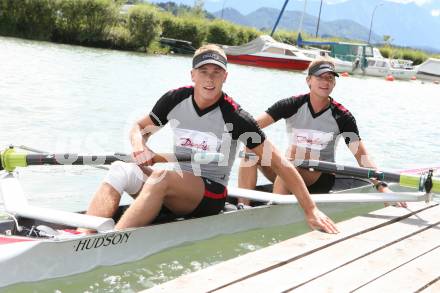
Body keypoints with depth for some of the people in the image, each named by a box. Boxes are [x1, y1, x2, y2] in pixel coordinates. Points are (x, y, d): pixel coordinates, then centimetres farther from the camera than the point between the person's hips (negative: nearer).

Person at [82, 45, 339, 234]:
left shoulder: (235, 118, -13)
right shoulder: (175, 100, -1)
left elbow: (280, 163, -12)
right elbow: (140, 128, 15)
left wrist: (311, 210, -14)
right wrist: (140, 146, -11)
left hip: (210, 196, -4)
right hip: (176, 189, 5)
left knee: (162, 177, -35)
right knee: (120, 171, -22)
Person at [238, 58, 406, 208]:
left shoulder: (342, 117, -5)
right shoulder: (292, 106, -3)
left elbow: (362, 156, -11)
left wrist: (382, 186, -25)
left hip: (322, 178, -2)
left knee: (294, 151, -33)